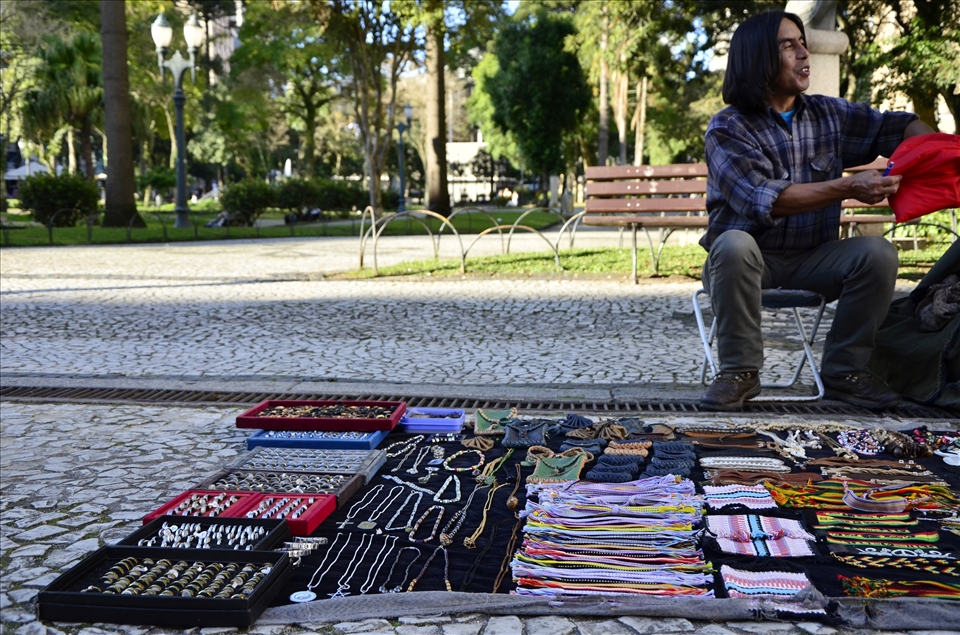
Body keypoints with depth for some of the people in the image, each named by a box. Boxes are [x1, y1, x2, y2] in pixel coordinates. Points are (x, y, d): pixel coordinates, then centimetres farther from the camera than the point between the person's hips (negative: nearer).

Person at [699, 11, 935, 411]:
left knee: (877, 252, -20)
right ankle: (740, 372, -20)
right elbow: (766, 200, -23)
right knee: (734, 243, -36)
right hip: (749, 259, -4)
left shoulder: (829, 115, 6)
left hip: (813, 259, 4)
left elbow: (895, 126, 5)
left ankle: (844, 371, -6)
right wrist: (848, 189, -29)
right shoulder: (727, 129, -11)